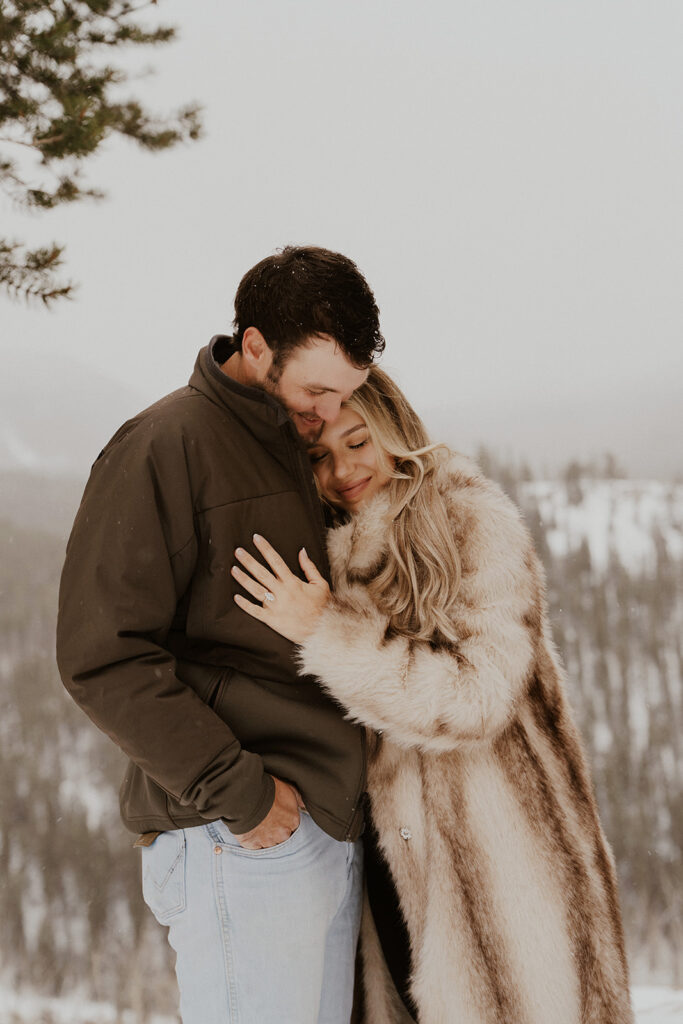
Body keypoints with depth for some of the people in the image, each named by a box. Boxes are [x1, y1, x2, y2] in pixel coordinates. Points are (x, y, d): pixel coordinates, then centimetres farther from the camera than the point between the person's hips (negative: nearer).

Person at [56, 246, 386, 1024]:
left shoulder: (302, 455, 18)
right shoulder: (163, 447, -9)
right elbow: (103, 654, -15)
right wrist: (237, 791, -17)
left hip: (328, 830, 8)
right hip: (243, 842, -8)